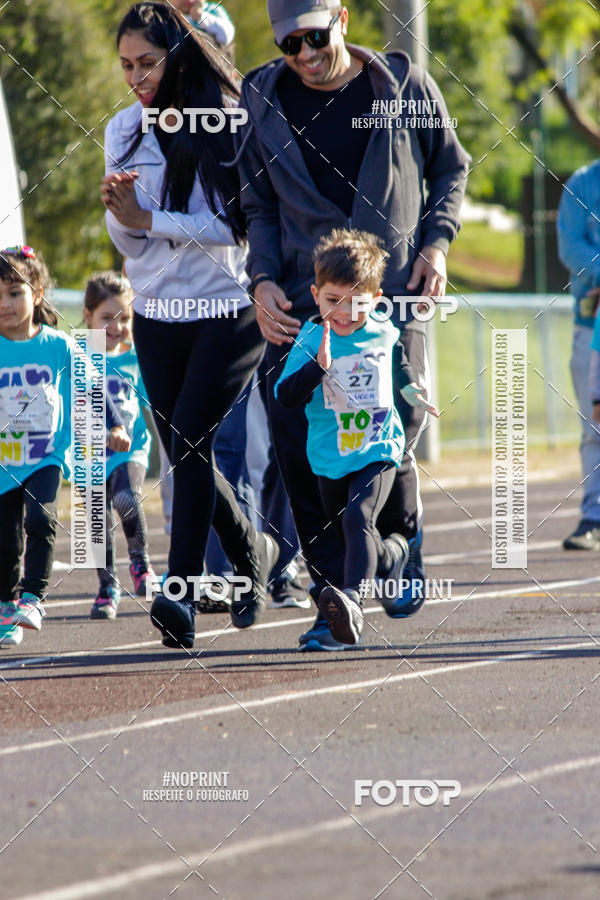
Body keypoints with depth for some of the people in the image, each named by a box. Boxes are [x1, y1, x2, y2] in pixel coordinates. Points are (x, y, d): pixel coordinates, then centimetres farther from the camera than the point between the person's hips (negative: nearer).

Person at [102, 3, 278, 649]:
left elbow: (238, 224, -13)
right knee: (184, 452, 9)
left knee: (191, 436, -18)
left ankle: (181, 594, -20)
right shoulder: (125, 131, 6)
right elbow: (128, 243, 7)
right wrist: (119, 213, -15)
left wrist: (150, 220, -18)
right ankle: (251, 552, 34)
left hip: (229, 309, -5)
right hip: (157, 312, 6)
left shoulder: (230, 123, -9)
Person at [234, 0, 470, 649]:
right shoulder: (263, 102, 5)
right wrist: (263, 280, -2)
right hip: (301, 296, 1)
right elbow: (259, 207, 12)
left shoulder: (404, 85, 3)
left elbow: (450, 166, 15)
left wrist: (435, 242, 1)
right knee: (298, 447, -10)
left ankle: (403, 534, 21)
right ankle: (334, 598, 1)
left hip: (394, 286, -1)